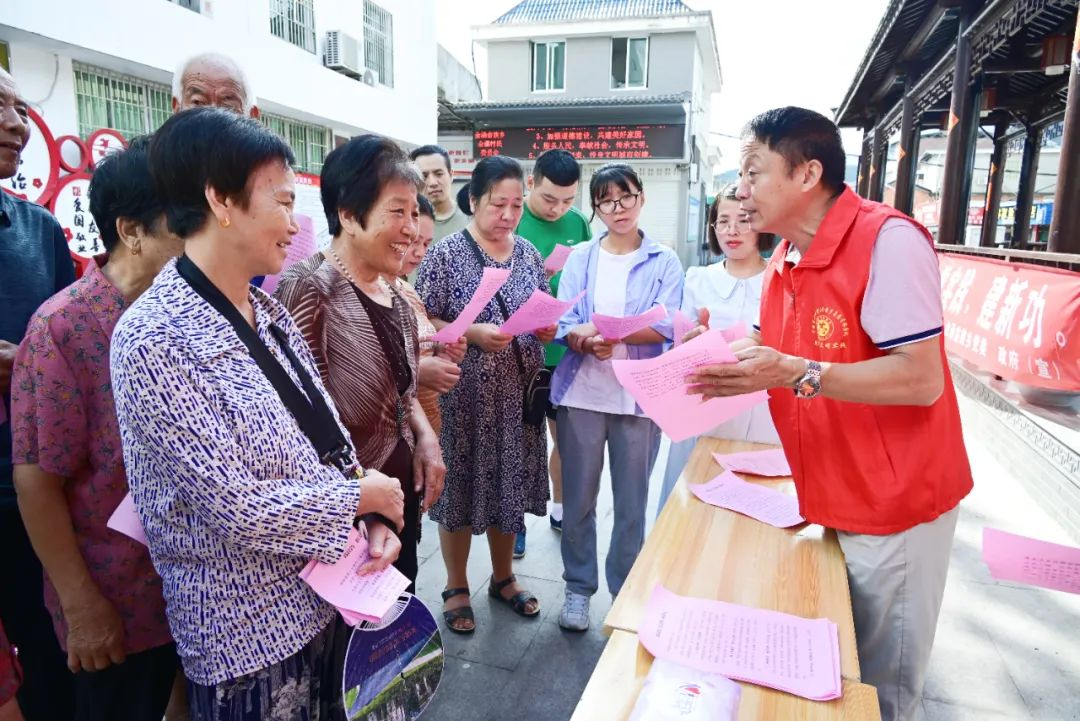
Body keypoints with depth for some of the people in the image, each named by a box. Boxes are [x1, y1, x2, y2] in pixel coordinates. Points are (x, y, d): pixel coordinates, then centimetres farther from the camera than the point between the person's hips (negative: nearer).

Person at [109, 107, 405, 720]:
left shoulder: (270, 313, 3)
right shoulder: (155, 339, -21)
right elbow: (234, 507, -24)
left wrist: (374, 522, -8)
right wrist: (363, 499, -13)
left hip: (329, 595, 7)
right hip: (250, 628, -7)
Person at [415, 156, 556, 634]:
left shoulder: (529, 254, 8)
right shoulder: (446, 254, -8)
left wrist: (548, 328, -8)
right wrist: (473, 333, -22)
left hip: (517, 394, 5)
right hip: (463, 394, -4)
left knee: (509, 485, 15)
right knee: (461, 486, 7)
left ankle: (503, 578, 37)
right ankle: (456, 588, 29)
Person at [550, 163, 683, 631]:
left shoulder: (664, 261, 3)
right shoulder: (579, 258, 7)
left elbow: (665, 328, -10)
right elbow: (564, 325, -2)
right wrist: (589, 342, -24)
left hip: (640, 396, -1)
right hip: (582, 392, 1)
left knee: (632, 503, 9)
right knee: (578, 499, 10)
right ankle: (578, 587, 28)